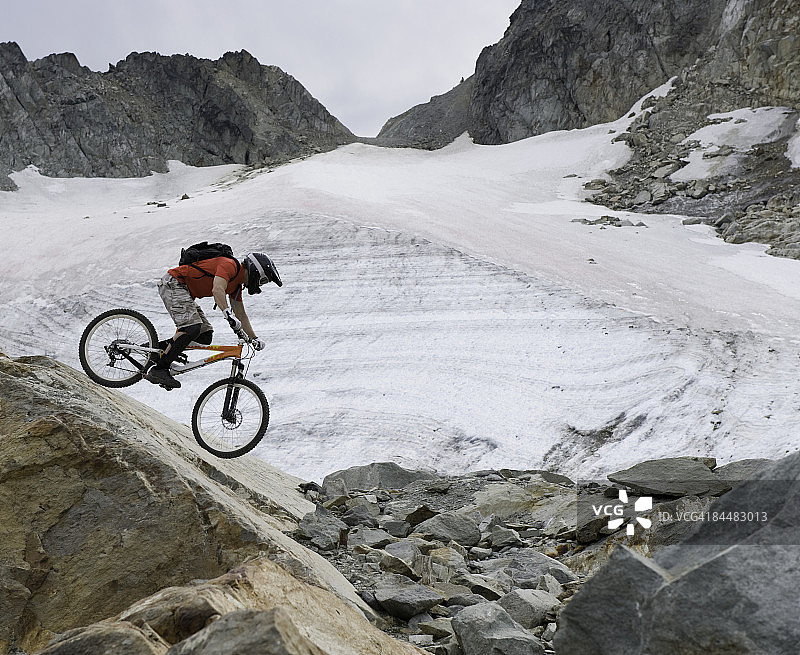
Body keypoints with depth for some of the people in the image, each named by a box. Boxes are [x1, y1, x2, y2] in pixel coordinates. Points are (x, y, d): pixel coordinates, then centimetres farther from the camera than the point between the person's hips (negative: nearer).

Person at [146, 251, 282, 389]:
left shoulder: (237, 285, 12)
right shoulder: (230, 265, -17)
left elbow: (241, 315, 18)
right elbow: (217, 290, -35)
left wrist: (254, 339, 13)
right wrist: (228, 315, -45)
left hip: (185, 292, 10)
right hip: (172, 283, -10)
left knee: (205, 336, -1)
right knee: (192, 327, -26)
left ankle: (161, 348, 6)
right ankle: (158, 370, -24)